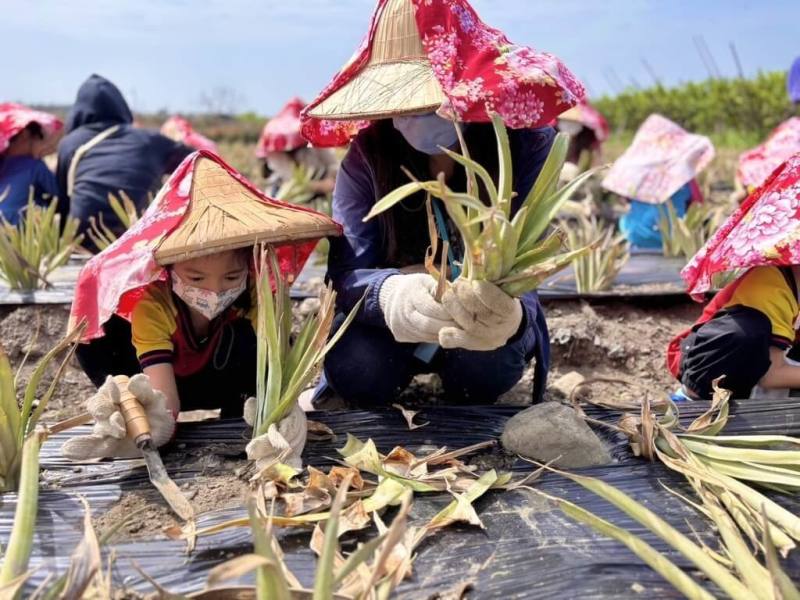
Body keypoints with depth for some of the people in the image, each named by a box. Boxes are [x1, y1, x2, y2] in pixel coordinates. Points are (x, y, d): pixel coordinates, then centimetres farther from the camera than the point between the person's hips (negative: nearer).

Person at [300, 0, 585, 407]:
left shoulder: (525, 143, -22)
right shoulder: (368, 154, -18)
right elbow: (346, 274, -26)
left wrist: (506, 312, -56)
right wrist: (391, 294, -52)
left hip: (489, 314, 0)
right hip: (390, 322, 1)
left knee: (486, 364, -33)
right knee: (354, 369, -29)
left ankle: (467, 412, 5)